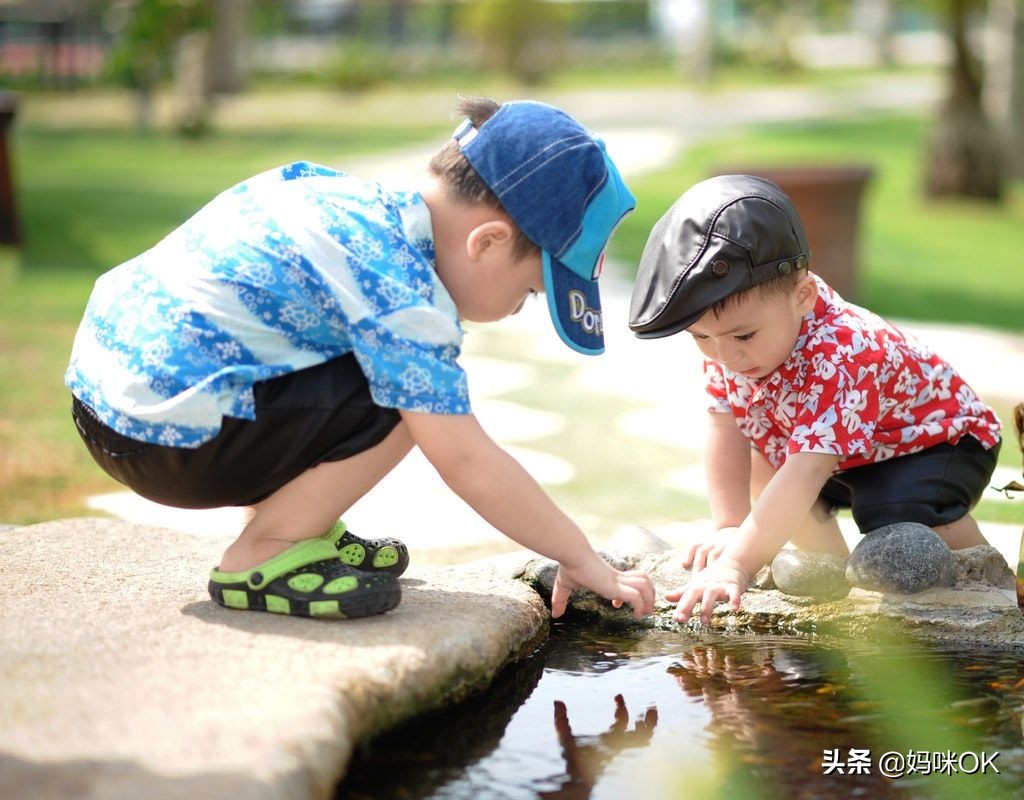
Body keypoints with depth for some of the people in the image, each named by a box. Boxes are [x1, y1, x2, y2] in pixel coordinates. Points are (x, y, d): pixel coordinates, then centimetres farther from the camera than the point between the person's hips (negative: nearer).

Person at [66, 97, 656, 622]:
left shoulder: (362, 199, 8)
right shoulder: (401, 290, -19)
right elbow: (466, 462, -18)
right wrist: (584, 561, -8)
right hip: (168, 437, -10)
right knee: (406, 396, -16)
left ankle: (294, 523, 17)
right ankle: (262, 558, -5)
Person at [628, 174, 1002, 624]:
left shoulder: (839, 358, -42)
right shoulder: (726, 335, -18)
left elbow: (806, 474, -50)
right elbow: (725, 430, -14)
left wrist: (738, 565, -56)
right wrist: (729, 528, -24)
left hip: (939, 440, -8)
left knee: (899, 515, -33)